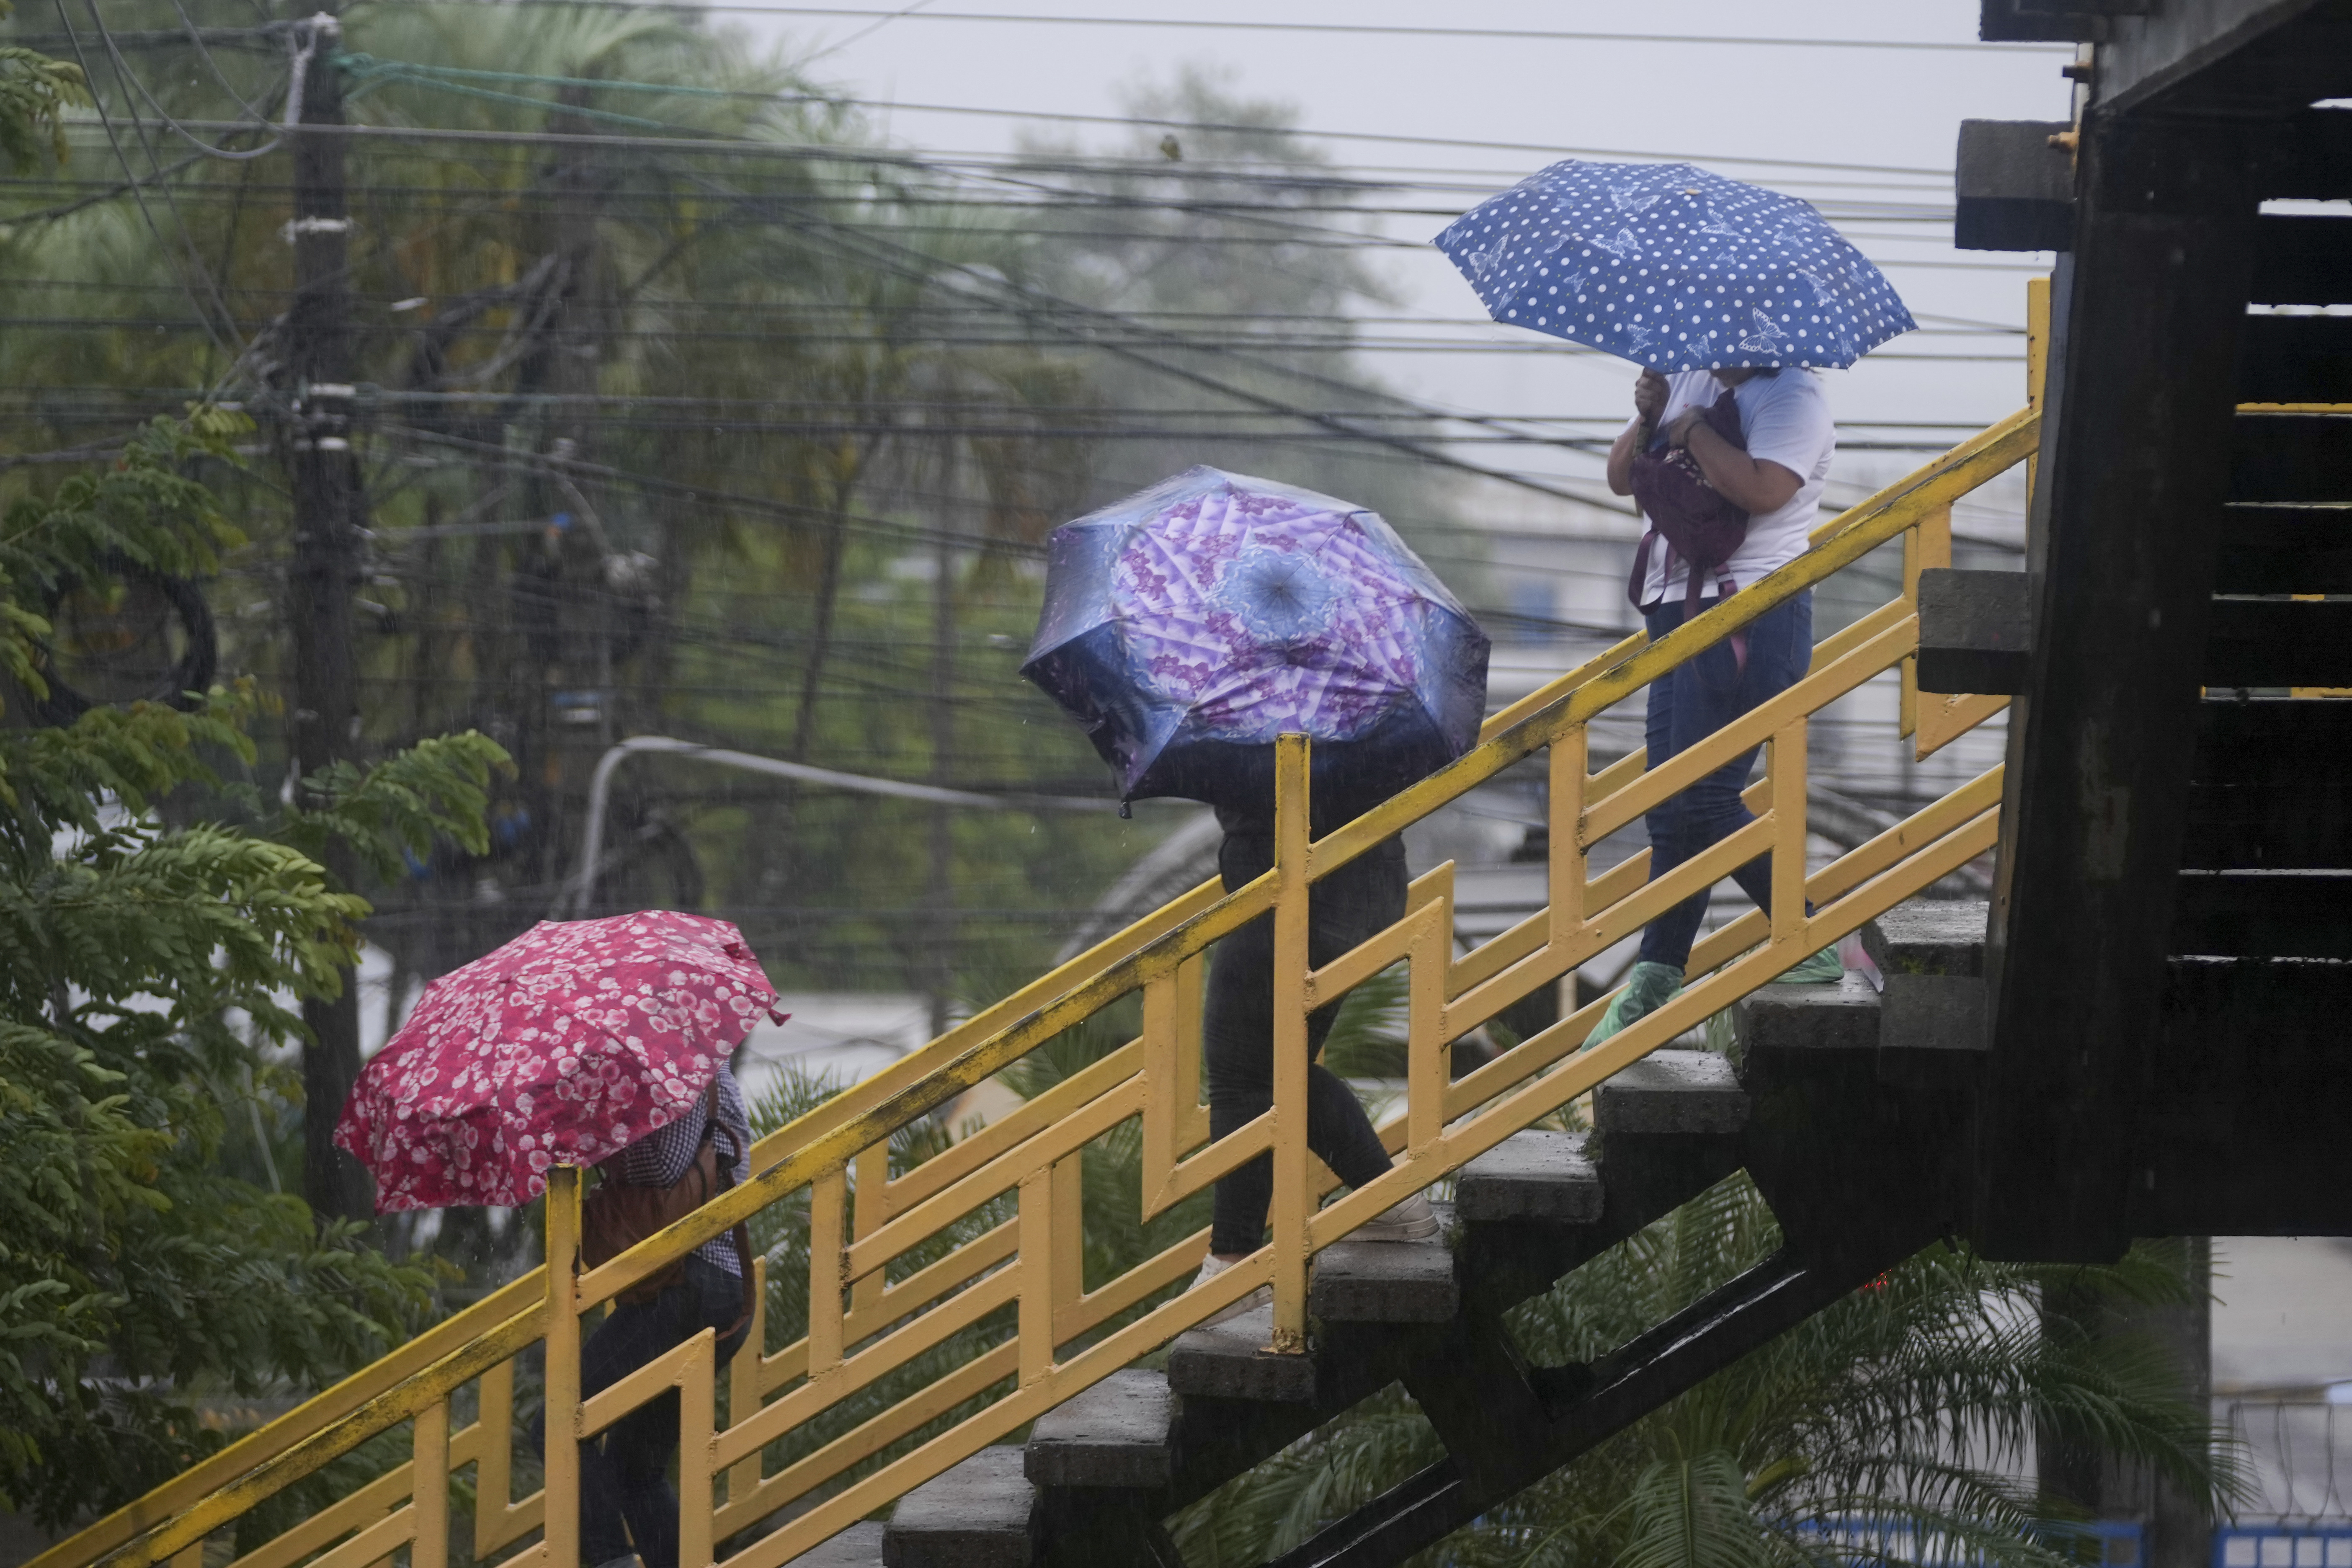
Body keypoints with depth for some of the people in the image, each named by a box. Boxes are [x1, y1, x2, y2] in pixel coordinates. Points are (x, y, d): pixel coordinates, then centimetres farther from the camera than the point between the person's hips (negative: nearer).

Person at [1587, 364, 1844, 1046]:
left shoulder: (1791, 394, -9)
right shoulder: (1690, 378, 16)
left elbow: (1762, 490, -26)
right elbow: (1622, 478, 16)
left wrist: (1694, 429, -14)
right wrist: (1649, 420, -2)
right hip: (1678, 607, 9)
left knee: (1703, 797, -12)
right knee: (1670, 803, 9)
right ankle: (1655, 977, 13)